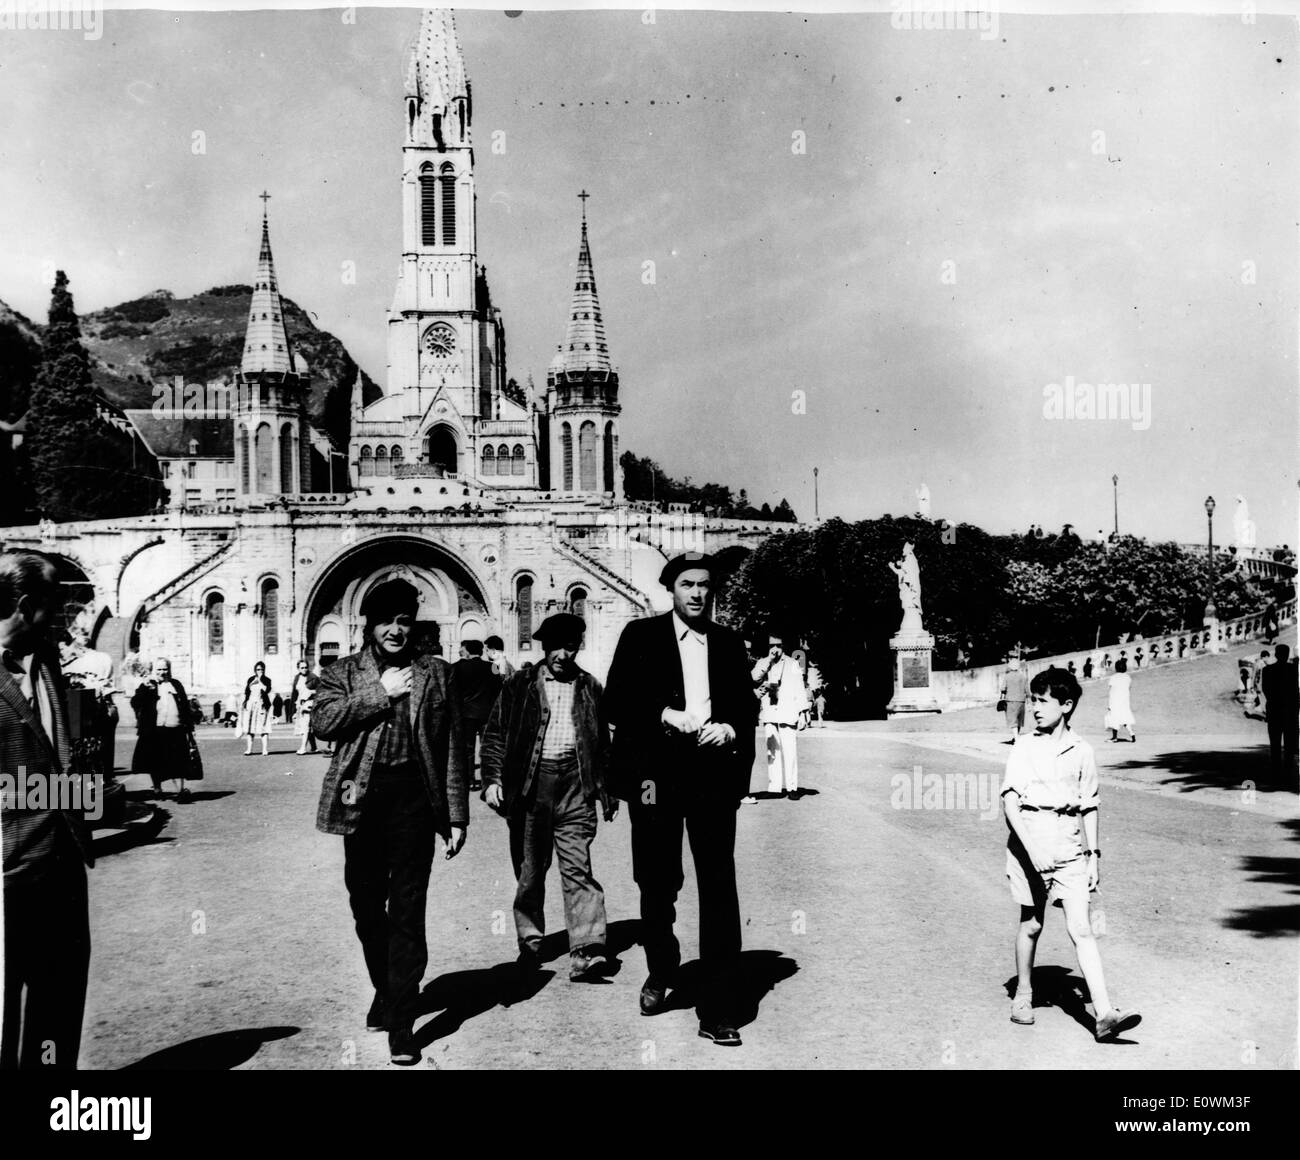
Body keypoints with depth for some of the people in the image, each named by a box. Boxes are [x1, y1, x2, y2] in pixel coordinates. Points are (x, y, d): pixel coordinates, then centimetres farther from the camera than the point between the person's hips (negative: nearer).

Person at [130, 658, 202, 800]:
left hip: (176, 731, 1)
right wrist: (144, 687, -20)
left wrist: (190, 727, 9)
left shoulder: (176, 685, 13)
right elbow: (134, 703, -9)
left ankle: (181, 790, 4)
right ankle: (157, 789, 20)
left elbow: (186, 707, 14)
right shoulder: (146, 685, 6)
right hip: (153, 732, -1)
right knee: (155, 763, 7)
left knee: (179, 762, 0)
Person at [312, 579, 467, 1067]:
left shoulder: (435, 673, 9)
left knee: (407, 912, -3)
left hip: (412, 797, -1)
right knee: (366, 906, 13)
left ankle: (401, 1025, 2)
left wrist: (456, 815, 3)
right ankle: (384, 990, 37)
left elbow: (452, 748, 7)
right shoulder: (343, 673, 9)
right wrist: (381, 693, -13)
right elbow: (322, 720, -11)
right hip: (361, 798, 2)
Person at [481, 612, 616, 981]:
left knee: (578, 868, -8)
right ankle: (529, 943, 22)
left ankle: (586, 951, -12)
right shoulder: (519, 685, 7)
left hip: (575, 784, 0)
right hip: (529, 783, 0)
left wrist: (607, 790, 13)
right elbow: (495, 734, 6)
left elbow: (602, 742, 15)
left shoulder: (590, 687, 11)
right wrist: (492, 779, -6)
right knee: (529, 869, 8)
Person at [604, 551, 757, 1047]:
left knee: (719, 887, -5)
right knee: (657, 884, 10)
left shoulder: (729, 643, 13)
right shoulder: (641, 636, 5)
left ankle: (718, 1011, -1)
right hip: (657, 773, -1)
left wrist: (728, 728, -6)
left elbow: (747, 705, 15)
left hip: (713, 770, 1)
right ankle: (661, 972, 37)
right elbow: (616, 703, -1)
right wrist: (666, 716, -14)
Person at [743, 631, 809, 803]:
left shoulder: (792, 664, 9)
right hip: (768, 714, 2)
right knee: (772, 751, 0)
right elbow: (755, 678, -7)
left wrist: (803, 712, 2)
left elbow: (800, 689, 8)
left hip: (787, 713, -2)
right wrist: (769, 659, -8)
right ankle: (775, 787, 2)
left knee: (789, 750, -9)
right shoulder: (763, 663, 13)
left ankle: (791, 787, -6)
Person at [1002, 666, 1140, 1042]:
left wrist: (1094, 856, 8)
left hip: (1070, 849, 1)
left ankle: (1104, 1015, -11)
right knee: (1031, 925, 10)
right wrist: (1031, 848, -19)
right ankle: (1023, 997, 29)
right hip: (1029, 844, -1)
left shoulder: (1082, 751, 5)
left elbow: (1088, 808, 11)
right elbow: (1009, 801, -8)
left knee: (1081, 928, -7)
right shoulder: (1024, 747, -1)